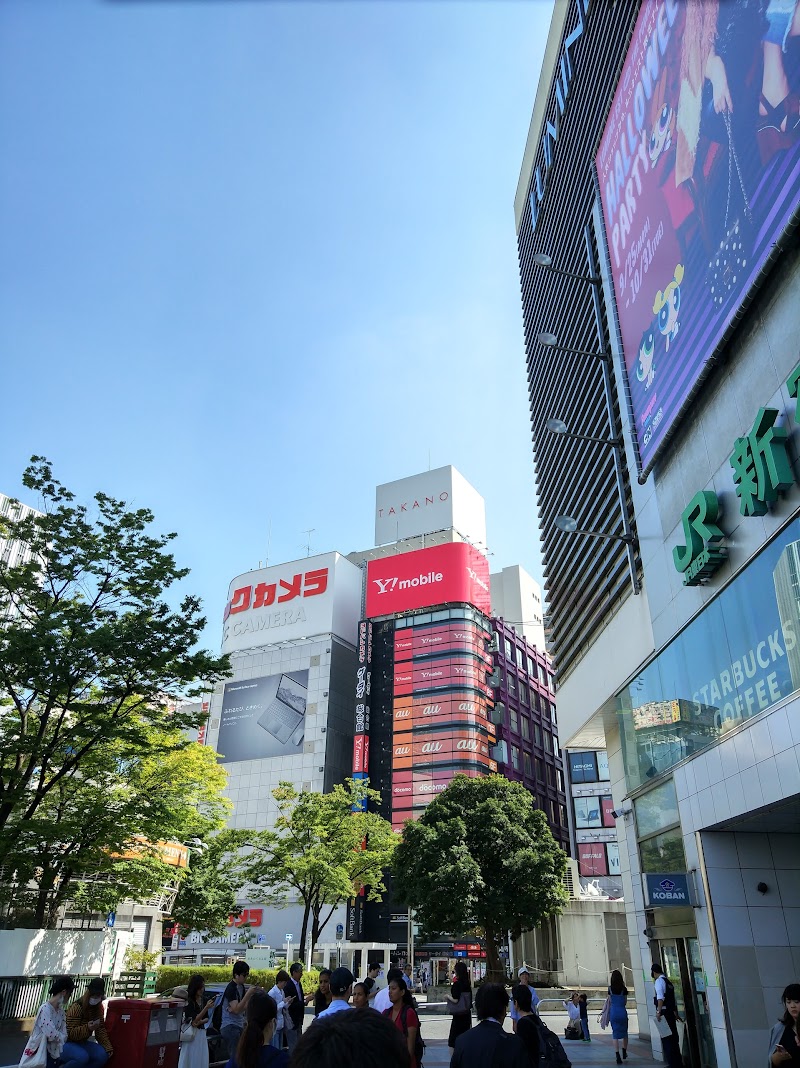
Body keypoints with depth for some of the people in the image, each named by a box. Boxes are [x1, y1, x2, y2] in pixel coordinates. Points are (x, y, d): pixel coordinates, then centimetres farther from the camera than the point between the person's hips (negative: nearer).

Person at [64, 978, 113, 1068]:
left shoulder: (98, 1008, 2)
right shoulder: (77, 1007, -22)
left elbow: (101, 1030, 2)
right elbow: (70, 1033, -23)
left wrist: (108, 1048, -9)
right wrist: (87, 1028, -38)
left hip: (81, 1043, 7)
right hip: (67, 1043, -7)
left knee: (102, 1054, -18)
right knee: (82, 1057, -36)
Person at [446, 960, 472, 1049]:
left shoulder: (457, 983, -17)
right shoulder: (468, 983, 4)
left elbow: (455, 1000, -21)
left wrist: (448, 996, -5)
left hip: (458, 1015, -7)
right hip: (467, 1013, 7)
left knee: (453, 1040, 1)